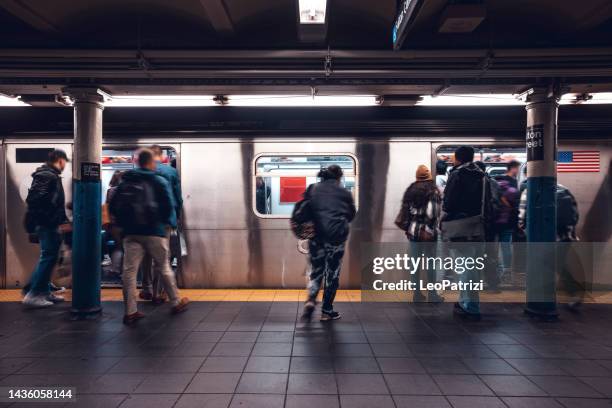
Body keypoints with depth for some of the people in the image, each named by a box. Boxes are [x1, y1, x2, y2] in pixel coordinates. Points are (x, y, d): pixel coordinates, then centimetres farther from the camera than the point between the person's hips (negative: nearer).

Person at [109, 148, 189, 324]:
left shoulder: (125, 182, 9)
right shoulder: (159, 181, -3)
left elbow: (113, 206, 6)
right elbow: (169, 205, -11)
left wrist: (125, 222, 15)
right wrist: (165, 222, 6)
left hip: (131, 232, 3)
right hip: (154, 232, -3)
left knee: (129, 270, 3)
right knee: (164, 268, 10)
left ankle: (130, 311, 2)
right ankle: (176, 303, 21)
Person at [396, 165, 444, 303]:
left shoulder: (410, 190, 8)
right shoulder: (433, 190, -5)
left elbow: (405, 209, 6)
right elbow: (433, 213, -14)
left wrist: (406, 226, 11)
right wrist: (430, 230, -11)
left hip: (413, 231, 4)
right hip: (428, 233, -4)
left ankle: (417, 294, 15)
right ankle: (432, 295, 10)